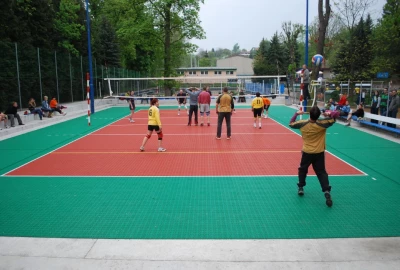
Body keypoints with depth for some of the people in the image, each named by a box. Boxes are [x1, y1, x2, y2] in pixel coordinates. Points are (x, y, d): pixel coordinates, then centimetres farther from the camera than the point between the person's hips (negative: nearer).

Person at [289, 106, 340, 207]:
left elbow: (291, 123, 8)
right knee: (321, 172, 3)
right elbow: (337, 114, -12)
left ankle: (300, 188, 28)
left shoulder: (303, 124, -11)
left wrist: (296, 114, 16)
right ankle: (326, 191, -11)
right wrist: (329, 113, 4)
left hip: (307, 152, 1)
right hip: (319, 153, -1)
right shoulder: (322, 124, -16)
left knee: (303, 169, 22)